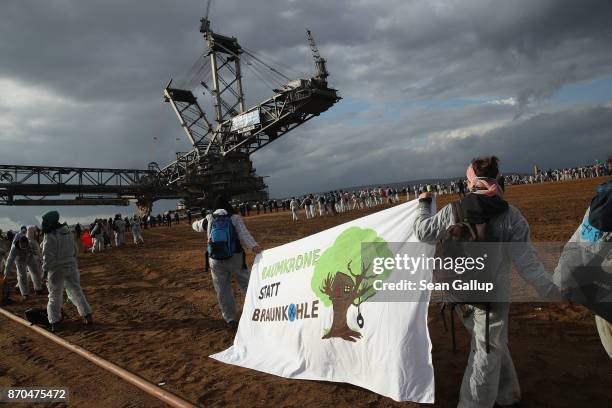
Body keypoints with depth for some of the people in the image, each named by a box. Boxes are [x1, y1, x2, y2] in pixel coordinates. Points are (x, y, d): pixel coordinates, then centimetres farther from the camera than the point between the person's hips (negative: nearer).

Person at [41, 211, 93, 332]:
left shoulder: (49, 237, -18)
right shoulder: (68, 232, 3)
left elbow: (48, 256, -18)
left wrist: (45, 270, -7)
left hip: (56, 269, -5)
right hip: (71, 267, 6)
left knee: (54, 296, 8)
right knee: (76, 291, 14)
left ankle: (54, 323, 12)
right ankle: (88, 316, 12)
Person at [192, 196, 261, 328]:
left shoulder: (209, 219, 7)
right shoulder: (235, 218, -1)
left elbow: (196, 226, 26)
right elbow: (244, 233, -18)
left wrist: (195, 223, 50)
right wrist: (253, 245, -32)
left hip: (216, 260, 2)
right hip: (235, 257, -2)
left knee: (222, 289, 10)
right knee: (247, 284, 7)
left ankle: (230, 318, 14)